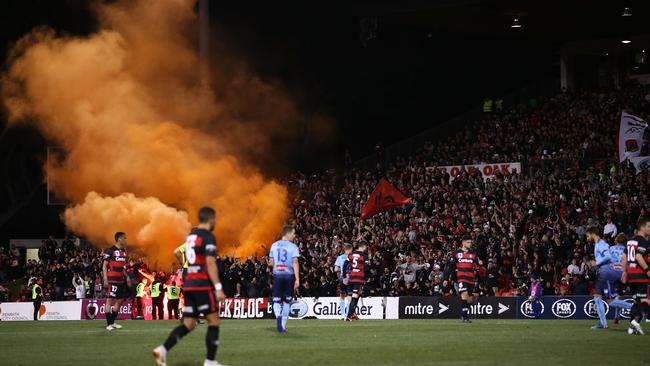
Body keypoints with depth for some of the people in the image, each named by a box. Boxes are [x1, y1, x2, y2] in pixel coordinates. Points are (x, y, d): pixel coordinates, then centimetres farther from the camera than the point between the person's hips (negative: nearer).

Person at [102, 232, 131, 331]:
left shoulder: (123, 251, 15)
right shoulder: (110, 251, -9)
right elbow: (104, 266, -10)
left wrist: (127, 277, 16)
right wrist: (105, 279, -17)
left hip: (121, 280, 9)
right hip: (112, 279, -9)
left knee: (120, 300, 12)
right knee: (110, 300, -7)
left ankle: (112, 322, 21)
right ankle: (108, 324, -7)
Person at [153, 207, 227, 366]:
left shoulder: (190, 236, 17)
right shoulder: (208, 237, -9)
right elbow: (210, 263, -18)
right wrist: (218, 288, -20)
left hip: (188, 284, 8)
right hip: (202, 285, -8)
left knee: (188, 324, 8)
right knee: (214, 321, 2)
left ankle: (163, 349, -10)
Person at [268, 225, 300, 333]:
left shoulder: (274, 245, 6)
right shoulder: (293, 247, -7)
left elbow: (270, 262, 10)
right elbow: (295, 263, -13)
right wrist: (297, 279, -13)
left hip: (277, 275, 2)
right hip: (289, 275, -2)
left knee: (277, 300, 2)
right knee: (287, 301, 11)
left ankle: (278, 316, -29)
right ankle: (283, 325, 13)